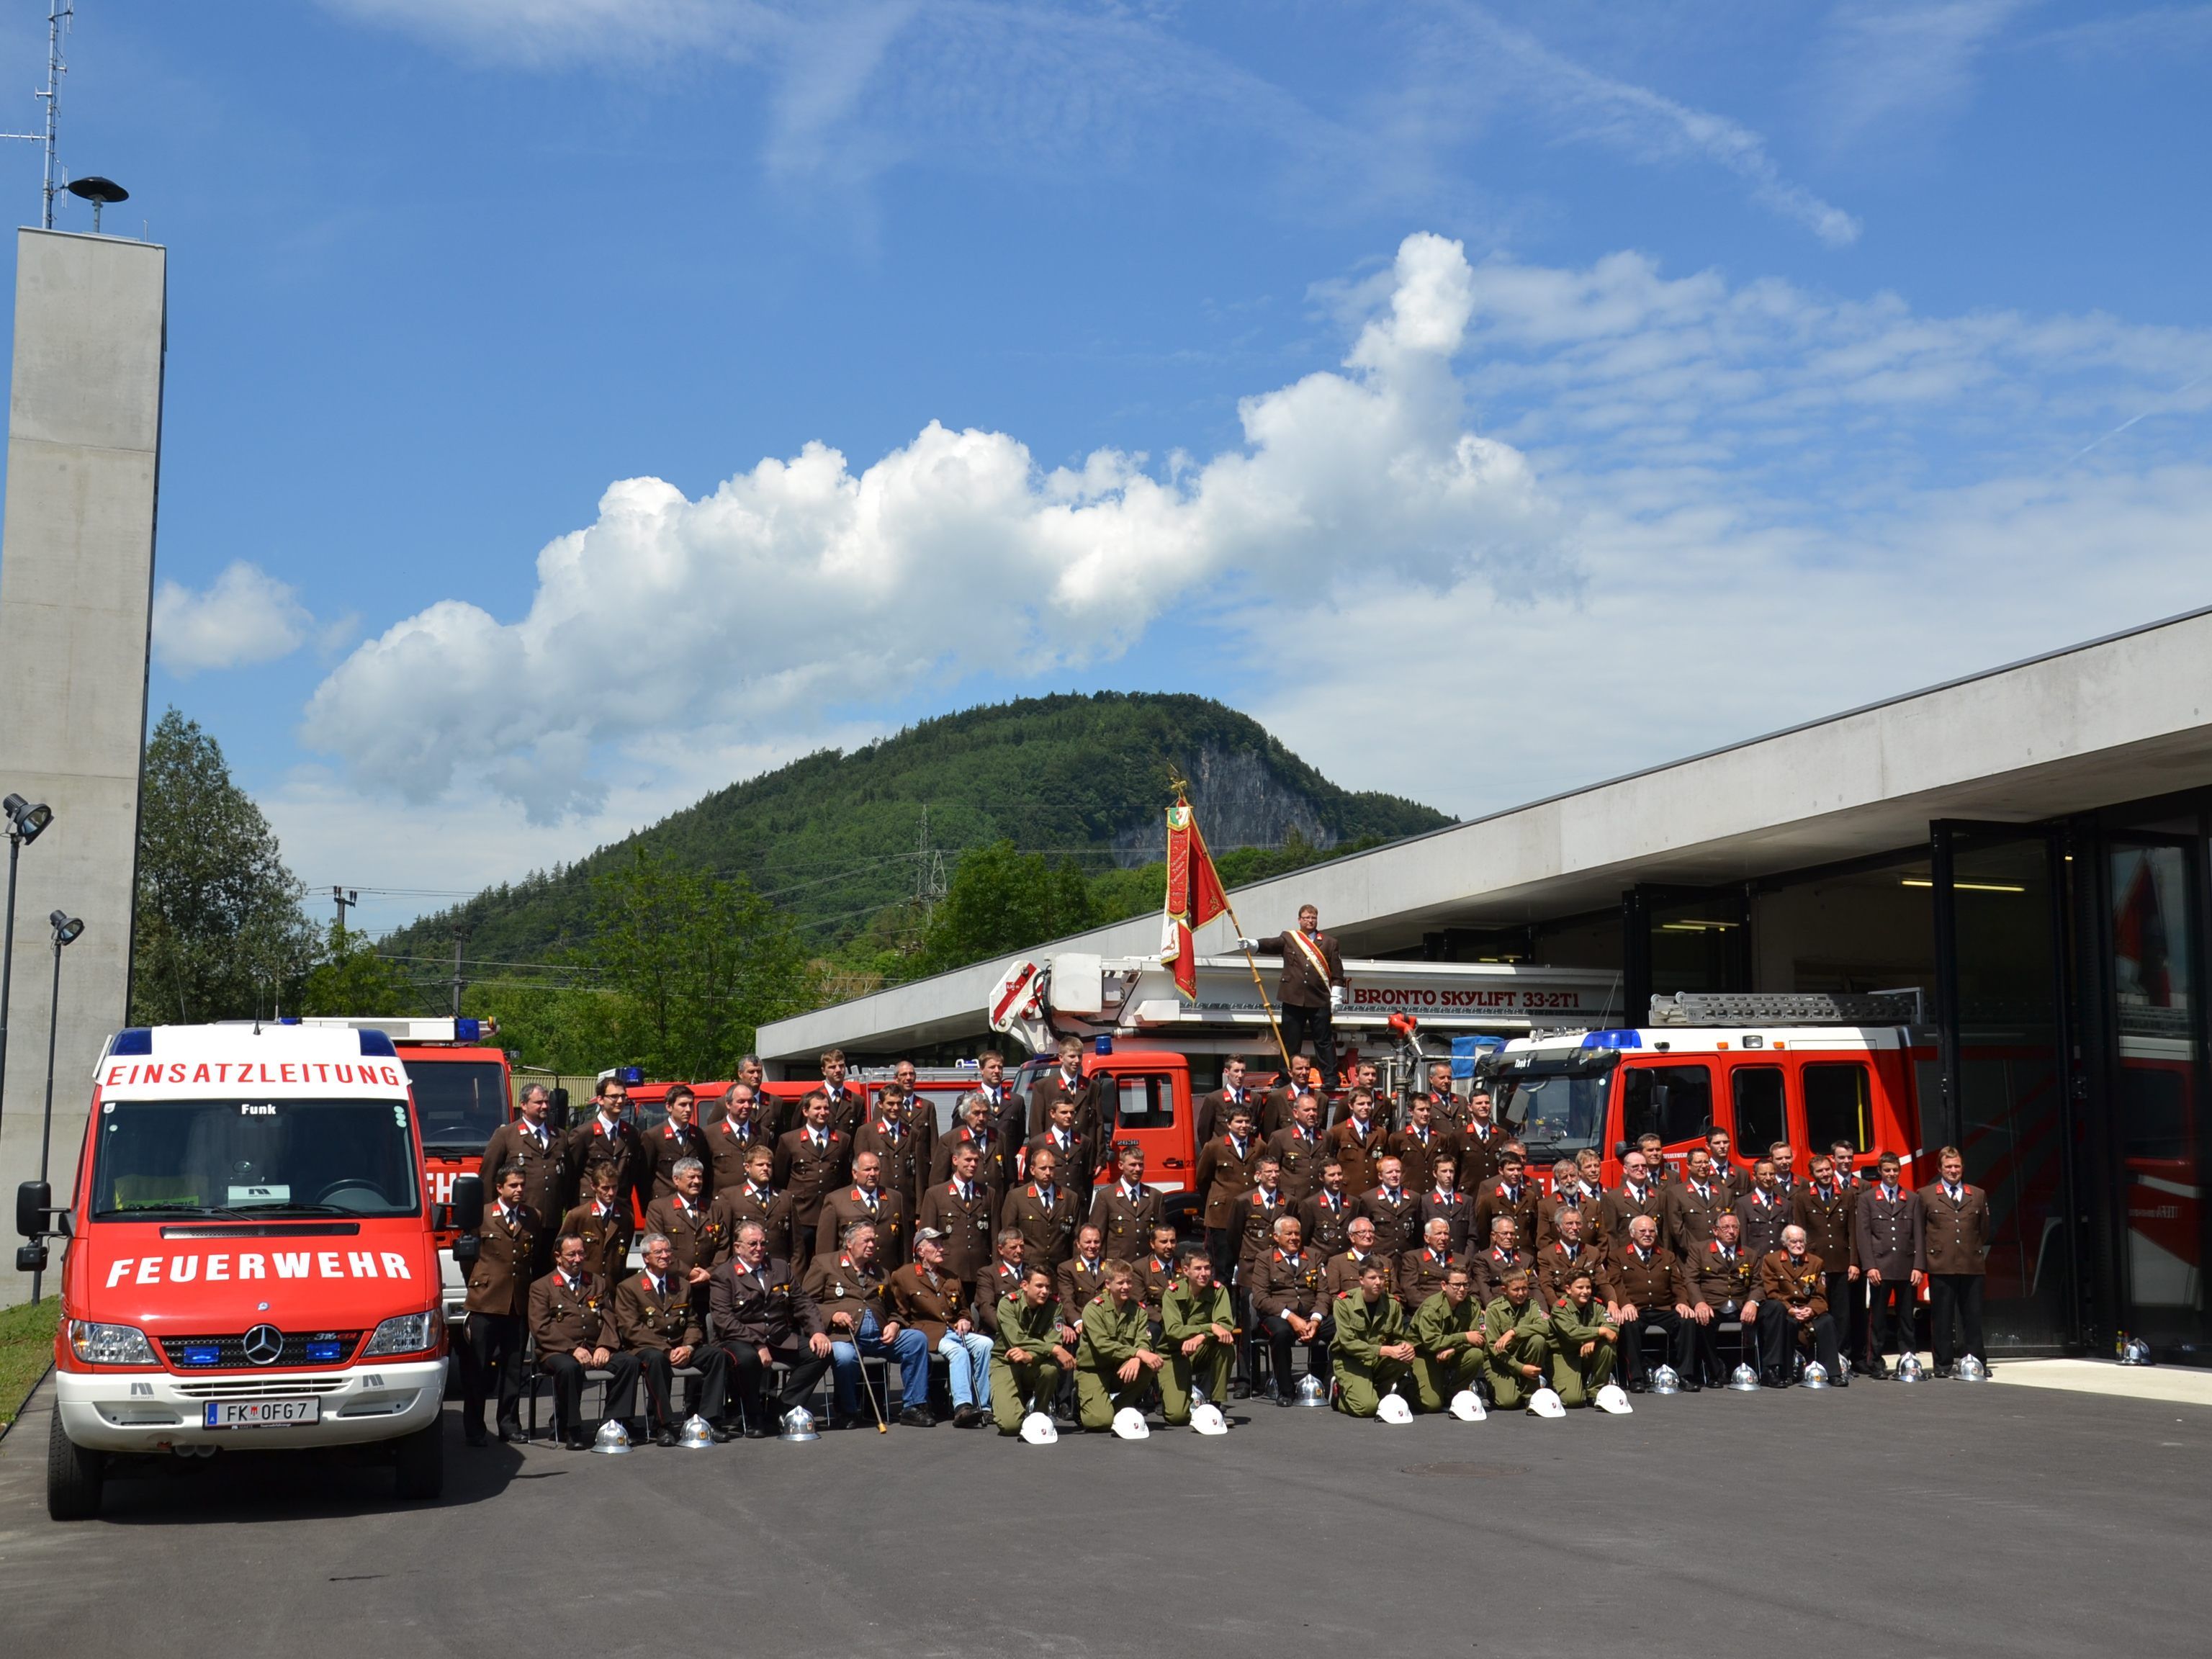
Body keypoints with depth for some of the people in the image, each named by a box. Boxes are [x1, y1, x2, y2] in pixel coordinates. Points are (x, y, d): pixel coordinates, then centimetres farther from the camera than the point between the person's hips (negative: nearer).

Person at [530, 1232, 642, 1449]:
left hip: (595, 1351, 4)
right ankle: (570, 1430, -23)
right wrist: (572, 1350, -15)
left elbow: (609, 1319, 14)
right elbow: (540, 1329, -4)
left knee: (630, 1362, -24)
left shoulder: (598, 1284, 23)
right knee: (569, 1367, -39)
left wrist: (605, 1346, -7)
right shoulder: (541, 1288, 9)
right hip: (557, 1352, -4)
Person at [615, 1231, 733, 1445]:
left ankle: (709, 1419, -20)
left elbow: (693, 1324, 15)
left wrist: (688, 1347, -9)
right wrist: (665, 1350, -17)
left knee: (717, 1354, -21)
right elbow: (631, 1329, -8)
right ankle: (663, 1425, -33)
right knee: (655, 1359, -40)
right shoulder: (629, 1288, 2)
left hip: (680, 1349, 5)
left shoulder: (682, 1286, 19)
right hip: (644, 1349, -5)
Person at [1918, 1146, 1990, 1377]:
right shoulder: (1925, 1195, 6)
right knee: (1942, 1318, 1)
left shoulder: (1978, 1195, 14)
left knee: (1973, 1317, 5)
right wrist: (1927, 1256, 4)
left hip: (1972, 1266, 2)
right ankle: (1943, 1364, 6)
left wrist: (1976, 1251, 14)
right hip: (1941, 1267, -2)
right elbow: (1919, 1231, 8)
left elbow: (1984, 1230, 20)